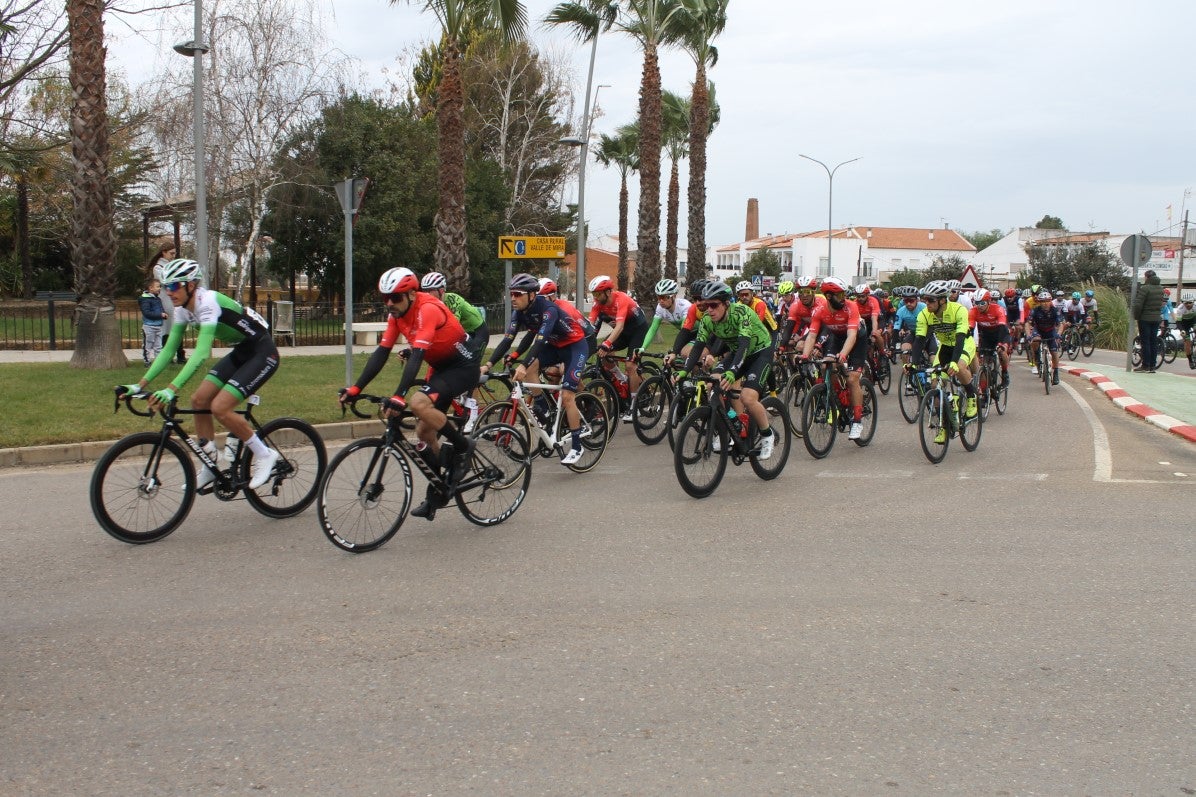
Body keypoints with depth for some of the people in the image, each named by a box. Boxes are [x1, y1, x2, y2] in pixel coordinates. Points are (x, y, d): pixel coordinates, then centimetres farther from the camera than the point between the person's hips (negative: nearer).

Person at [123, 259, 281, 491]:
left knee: (219, 407, -18)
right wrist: (141, 384, -4)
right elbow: (168, 350, 4)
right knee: (199, 400, 0)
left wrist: (172, 389, -42)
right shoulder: (183, 308, 1)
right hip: (240, 353, 9)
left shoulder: (208, 302, -26)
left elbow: (202, 352, -35)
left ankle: (265, 455, -2)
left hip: (263, 354, -9)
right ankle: (211, 467, 11)